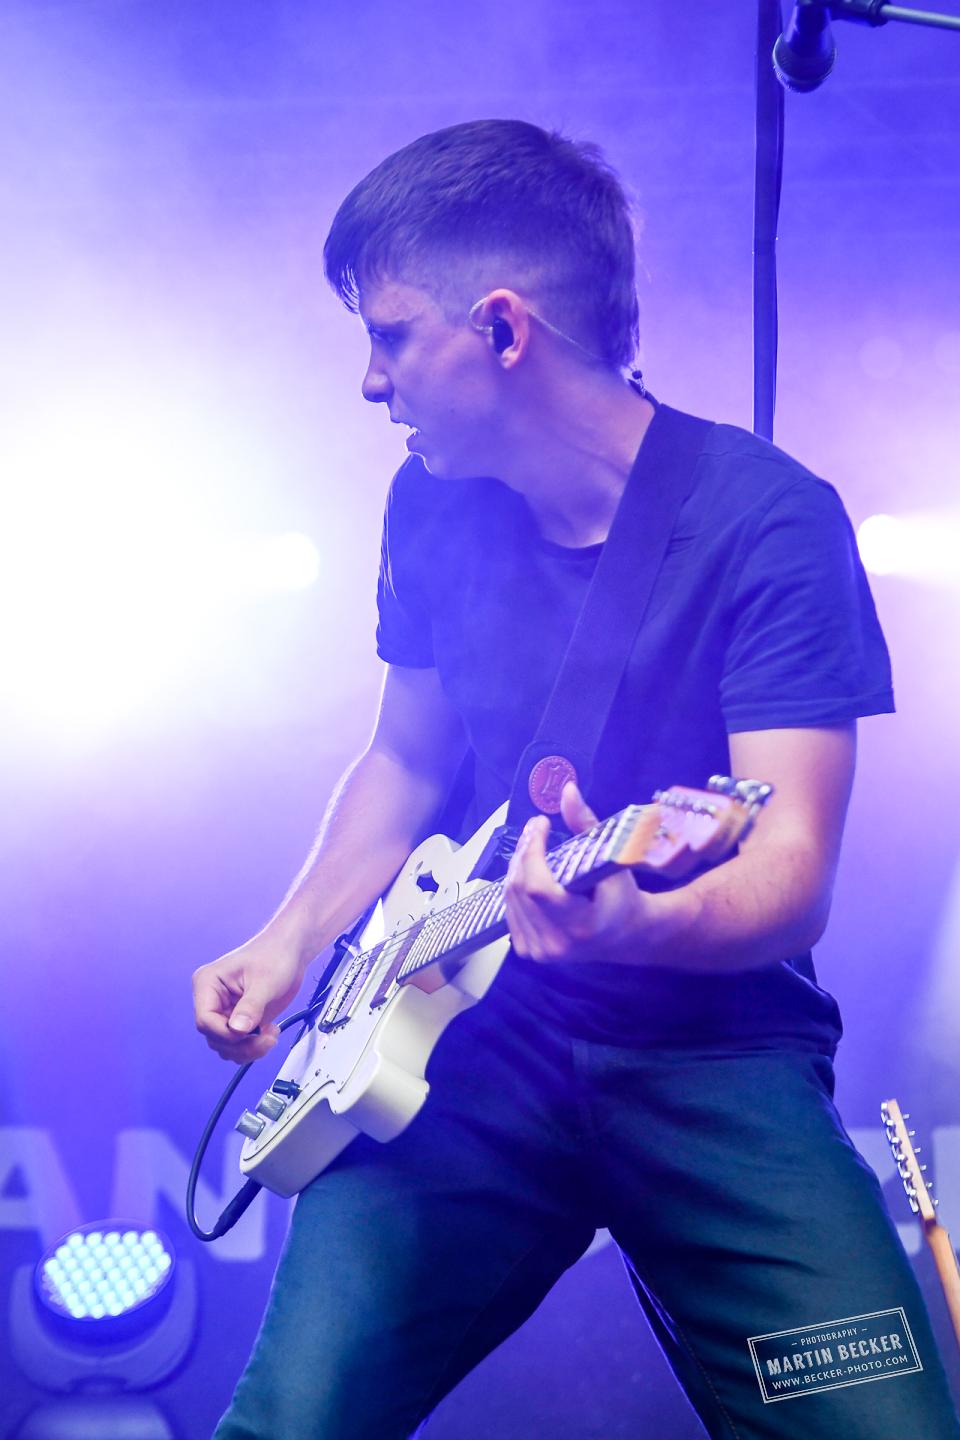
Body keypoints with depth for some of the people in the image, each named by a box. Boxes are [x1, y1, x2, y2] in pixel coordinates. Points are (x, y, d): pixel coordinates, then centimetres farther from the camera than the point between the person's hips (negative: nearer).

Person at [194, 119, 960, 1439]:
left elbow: (793, 871, -16)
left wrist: (641, 926, -38)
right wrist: (293, 943, 5)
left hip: (710, 1046, -3)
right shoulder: (437, 503, 7)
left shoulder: (767, 521, -10)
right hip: (479, 1034, 3)